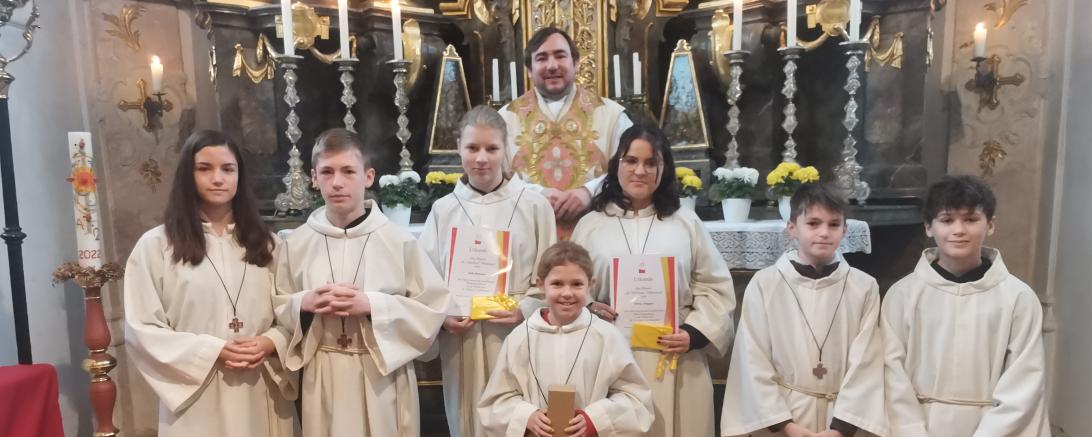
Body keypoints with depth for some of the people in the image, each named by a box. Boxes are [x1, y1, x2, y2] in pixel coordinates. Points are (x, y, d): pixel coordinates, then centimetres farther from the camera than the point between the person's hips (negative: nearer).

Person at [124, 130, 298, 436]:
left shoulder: (264, 242, 10)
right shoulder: (155, 244, -1)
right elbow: (141, 330, -4)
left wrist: (272, 342, -11)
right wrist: (212, 351, -14)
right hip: (198, 400, -3)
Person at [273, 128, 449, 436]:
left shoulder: (398, 240, -8)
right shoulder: (296, 243, 0)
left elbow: (433, 308, -7)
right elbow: (278, 310, 9)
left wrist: (371, 305, -18)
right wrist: (305, 304, -12)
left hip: (383, 374, -2)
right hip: (323, 378, 2)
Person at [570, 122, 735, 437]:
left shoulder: (686, 223, 8)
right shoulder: (590, 225, 7)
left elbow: (715, 288, 7)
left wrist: (695, 333, -7)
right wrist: (589, 309, -12)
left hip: (677, 361, 1)